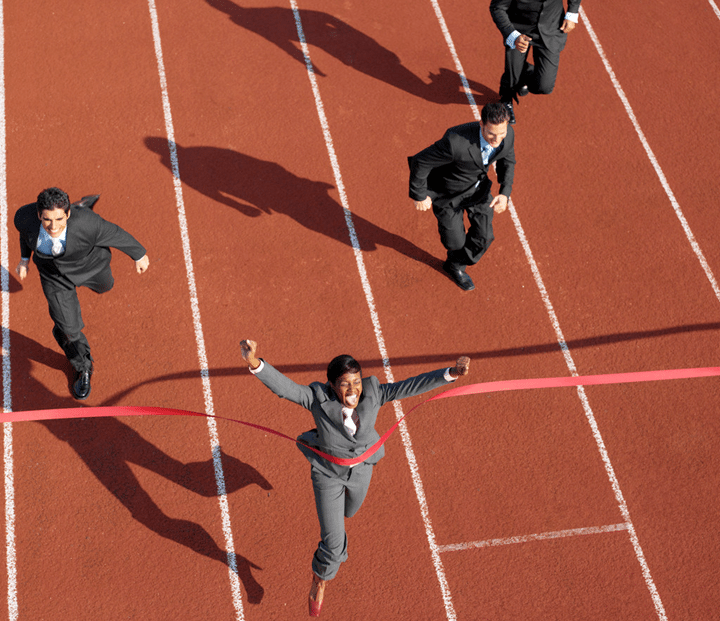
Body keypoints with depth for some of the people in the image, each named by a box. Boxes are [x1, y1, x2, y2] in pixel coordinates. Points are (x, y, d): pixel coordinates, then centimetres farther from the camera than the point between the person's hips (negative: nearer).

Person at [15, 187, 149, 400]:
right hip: (53, 272, 0)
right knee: (67, 327, 2)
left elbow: (115, 234, -22)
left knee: (103, 286, 35)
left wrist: (139, 256, -6)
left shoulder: (87, 223, -42)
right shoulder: (24, 217, -34)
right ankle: (83, 368, 36)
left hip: (89, 262, 0)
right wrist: (25, 257, 8)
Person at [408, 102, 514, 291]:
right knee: (455, 240, 10)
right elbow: (420, 162, -29)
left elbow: (507, 161, -1)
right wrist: (419, 196, -15)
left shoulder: (508, 134, -25)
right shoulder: (456, 142, -43)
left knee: (484, 235, 5)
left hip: (477, 185, 5)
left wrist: (505, 193, -16)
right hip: (447, 190, -4)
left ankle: (456, 265, 37)